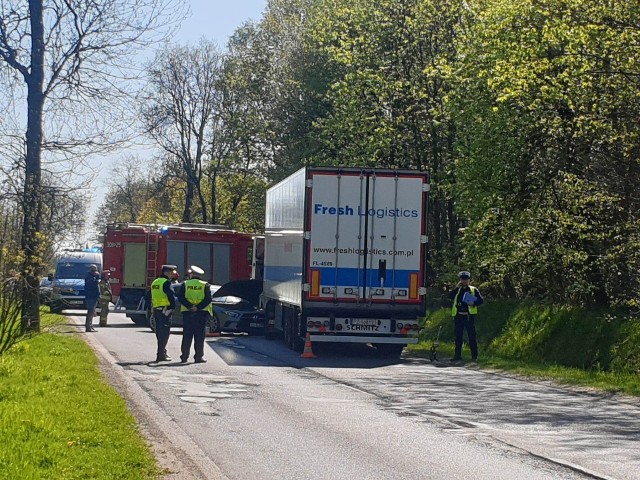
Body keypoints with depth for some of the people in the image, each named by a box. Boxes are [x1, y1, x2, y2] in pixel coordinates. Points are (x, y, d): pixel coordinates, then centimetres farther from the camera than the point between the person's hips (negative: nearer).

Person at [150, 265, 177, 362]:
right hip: (165, 310, -9)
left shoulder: (155, 282, 16)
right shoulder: (166, 282, -12)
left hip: (156, 309, 9)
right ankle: (161, 355, -10)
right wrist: (173, 306, -9)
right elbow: (171, 295, -20)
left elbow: (149, 296, 22)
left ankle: (162, 352, 23)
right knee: (165, 333, -6)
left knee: (159, 332, 16)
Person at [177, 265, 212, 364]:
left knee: (187, 336, 7)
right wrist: (198, 307, -14)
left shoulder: (185, 284, 5)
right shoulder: (205, 285, 1)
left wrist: (190, 306, -12)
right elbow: (208, 299, -10)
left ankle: (184, 356, 8)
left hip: (187, 312, 1)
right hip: (201, 313, -1)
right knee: (199, 336, 1)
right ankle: (199, 356, -1)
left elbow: (180, 298, -6)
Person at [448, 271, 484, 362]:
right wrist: (456, 288, -9)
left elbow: (481, 300, 3)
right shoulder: (457, 290, 15)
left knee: (472, 336, -3)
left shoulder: (473, 290, 8)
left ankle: (474, 356, 2)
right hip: (458, 316, 3)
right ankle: (457, 355, 11)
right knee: (458, 337, 6)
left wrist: (473, 303, -14)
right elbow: (450, 296, -3)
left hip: (469, 316, -3)